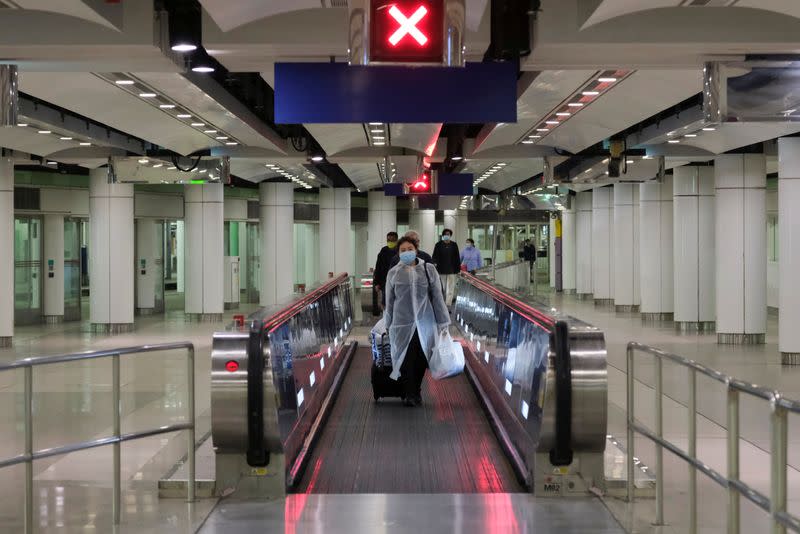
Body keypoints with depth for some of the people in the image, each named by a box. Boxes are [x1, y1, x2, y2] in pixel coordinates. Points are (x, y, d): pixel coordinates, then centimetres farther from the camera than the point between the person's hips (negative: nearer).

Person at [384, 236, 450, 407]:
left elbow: (437, 297, 5)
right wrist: (388, 325, 14)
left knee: (421, 360, 6)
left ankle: (417, 391, 24)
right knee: (406, 360, -4)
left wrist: (442, 322, 4)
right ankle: (408, 394, 8)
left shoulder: (429, 270, 3)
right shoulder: (393, 273, 4)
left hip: (424, 324, 0)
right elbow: (389, 301, 11)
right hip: (402, 324, 0)